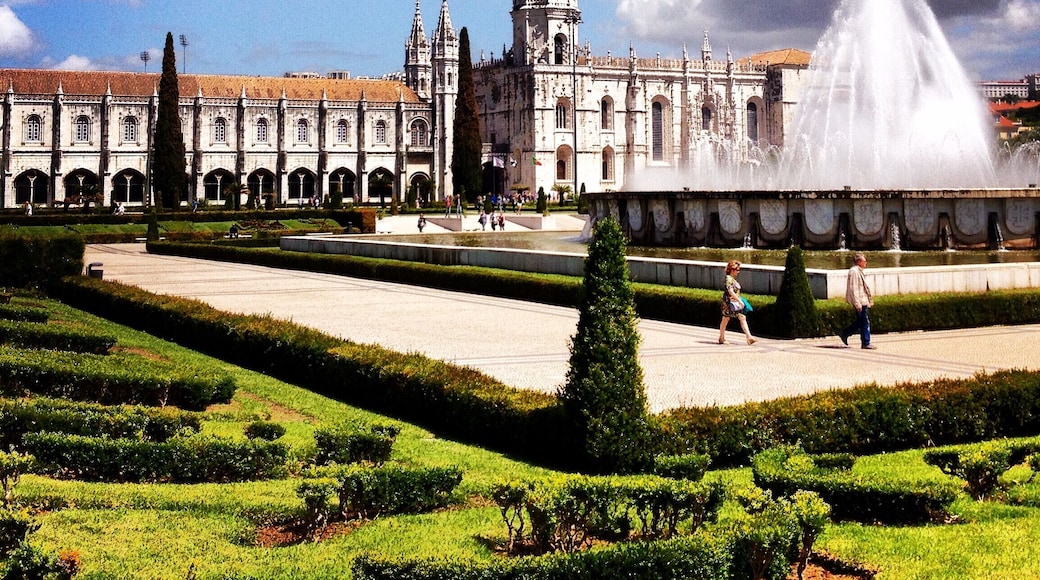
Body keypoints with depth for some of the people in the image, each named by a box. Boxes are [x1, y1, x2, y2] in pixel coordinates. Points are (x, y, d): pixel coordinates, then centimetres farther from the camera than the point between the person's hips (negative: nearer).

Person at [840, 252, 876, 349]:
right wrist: (857, 303, -23)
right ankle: (866, 343, 1)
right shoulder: (854, 272, -15)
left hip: (863, 300, 10)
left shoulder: (859, 271, 17)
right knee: (865, 322, -5)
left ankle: (844, 334, 21)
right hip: (860, 301, -10)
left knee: (861, 321, 14)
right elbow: (853, 289, -20)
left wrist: (870, 300, 24)